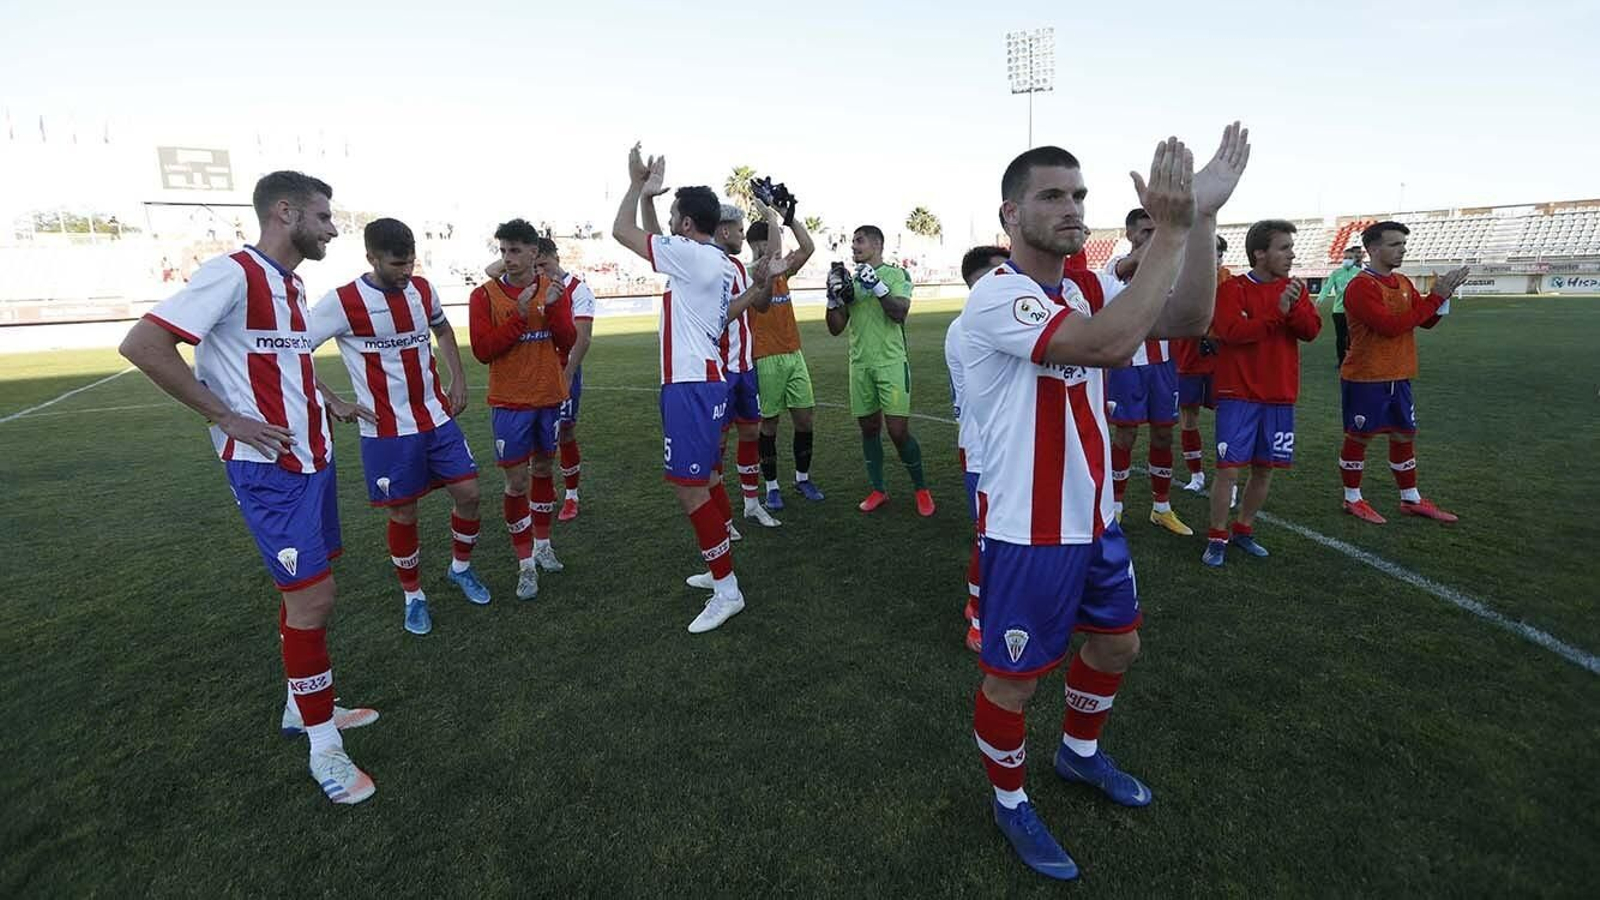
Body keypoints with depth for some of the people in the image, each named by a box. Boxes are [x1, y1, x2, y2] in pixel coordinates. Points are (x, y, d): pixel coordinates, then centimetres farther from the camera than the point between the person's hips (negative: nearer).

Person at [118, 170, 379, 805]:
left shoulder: (292, 283, 13)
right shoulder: (234, 273, -14)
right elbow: (142, 344, -18)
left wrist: (326, 401, 16)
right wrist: (228, 418, -17)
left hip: (311, 457, 9)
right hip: (269, 467, -9)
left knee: (309, 591, 16)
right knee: (312, 596, -6)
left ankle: (305, 707, 33)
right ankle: (323, 747, 9)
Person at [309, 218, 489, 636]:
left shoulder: (423, 289, 3)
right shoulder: (342, 302, -13)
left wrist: (458, 379, 13)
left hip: (438, 419, 5)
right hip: (388, 431, -4)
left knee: (468, 493, 3)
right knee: (403, 514, 4)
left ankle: (461, 568, 28)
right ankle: (413, 596, 24)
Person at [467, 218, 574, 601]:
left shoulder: (552, 289, 4)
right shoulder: (485, 295, -6)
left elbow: (568, 340, -3)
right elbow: (483, 350, -12)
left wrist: (551, 308, -19)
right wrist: (519, 316, -20)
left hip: (550, 397, 3)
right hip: (510, 402, -3)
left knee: (543, 469, 15)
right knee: (517, 481, -2)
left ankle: (543, 544, 32)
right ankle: (526, 564, 10)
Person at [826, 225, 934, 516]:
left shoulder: (897, 275, 0)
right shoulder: (850, 281, 12)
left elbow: (900, 312, -15)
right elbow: (836, 329, 9)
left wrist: (877, 285, -21)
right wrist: (834, 297, -5)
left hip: (891, 363, -5)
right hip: (859, 365, 5)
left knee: (899, 431, -8)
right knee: (869, 429, 10)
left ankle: (921, 489, 12)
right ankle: (878, 491, 23)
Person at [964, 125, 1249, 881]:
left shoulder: (1088, 288, 7)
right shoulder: (997, 297, -20)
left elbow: (1187, 321, -5)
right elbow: (1110, 344, -34)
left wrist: (1202, 217, -14)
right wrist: (1171, 230, -28)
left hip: (1094, 518, 9)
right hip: (1029, 532, -8)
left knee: (1116, 643, 24)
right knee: (1013, 679, 8)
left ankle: (1080, 754, 51)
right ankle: (1011, 803, 35)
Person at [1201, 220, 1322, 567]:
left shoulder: (1294, 288, 10)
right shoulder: (1232, 288, -6)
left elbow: (1311, 330, -2)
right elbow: (1233, 331, -20)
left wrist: (1294, 306, -18)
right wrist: (1277, 310, -19)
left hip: (1280, 397, 5)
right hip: (1238, 396, -5)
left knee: (1264, 469, 11)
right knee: (1229, 469, -6)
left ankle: (1244, 530, 27)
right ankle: (1217, 538, 8)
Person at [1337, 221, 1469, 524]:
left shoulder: (1404, 282, 11)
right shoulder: (1361, 287, -16)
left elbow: (1427, 321, 13)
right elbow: (1390, 326, -23)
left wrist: (1443, 295, -4)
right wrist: (1435, 296, -19)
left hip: (1398, 377, 8)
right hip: (1365, 378, -8)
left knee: (1405, 436, 15)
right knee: (1358, 437, 4)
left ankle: (1411, 499, 27)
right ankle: (1352, 499, 16)